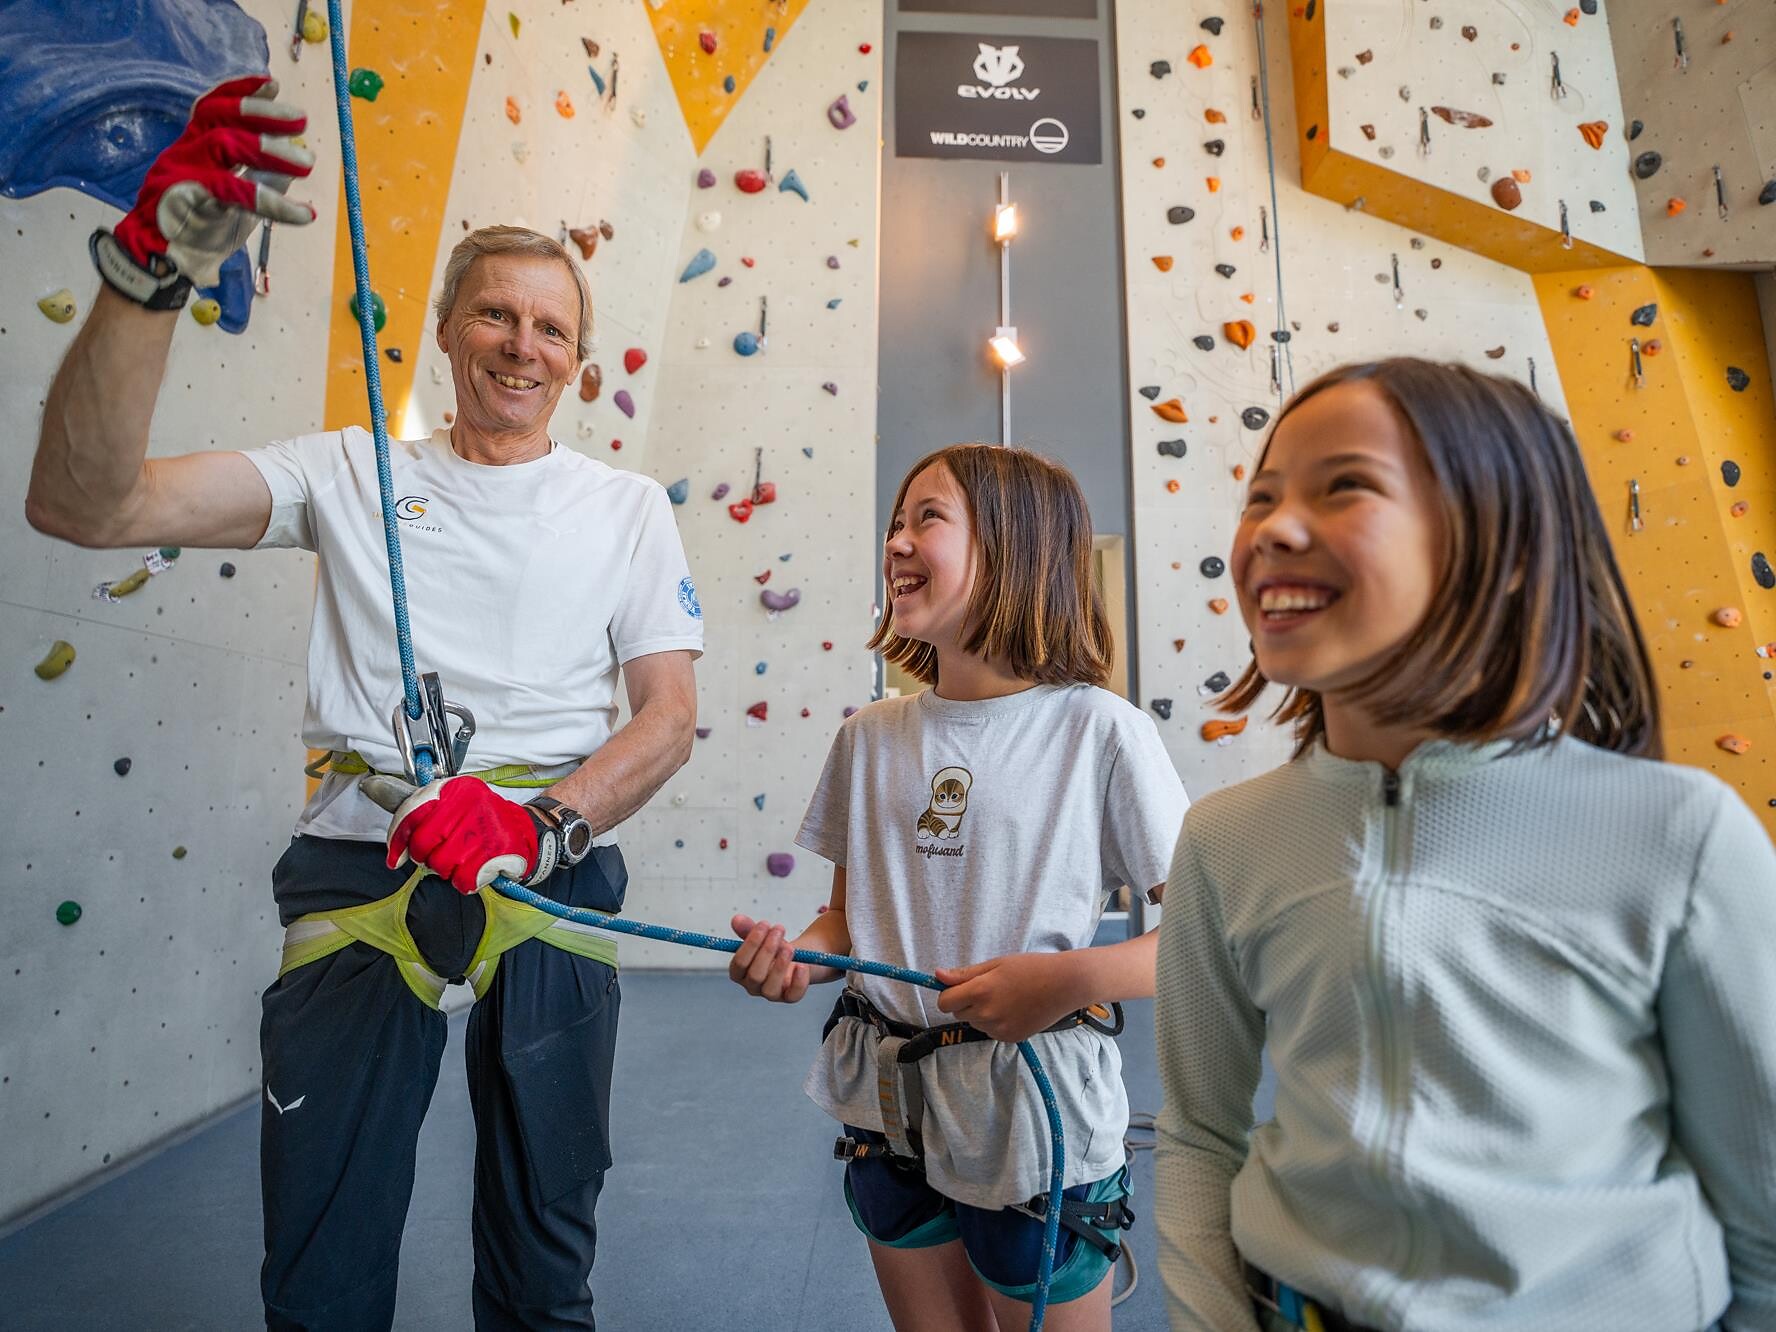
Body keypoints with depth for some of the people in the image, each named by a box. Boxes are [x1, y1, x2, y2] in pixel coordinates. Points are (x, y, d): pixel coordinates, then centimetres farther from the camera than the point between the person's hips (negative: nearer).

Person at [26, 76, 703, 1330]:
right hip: (360, 869, 0)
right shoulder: (354, 473, 6)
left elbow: (670, 712, -1)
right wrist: (153, 264, -16)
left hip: (553, 880, 0)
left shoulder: (627, 505, 5)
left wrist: (539, 823, -18)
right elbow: (84, 502, -5)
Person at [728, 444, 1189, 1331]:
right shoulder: (871, 737, 1)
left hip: (1035, 1118, -4)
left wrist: (1073, 978, -26)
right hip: (890, 1111, 5)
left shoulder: (1098, 732, -14)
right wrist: (797, 957, -10)